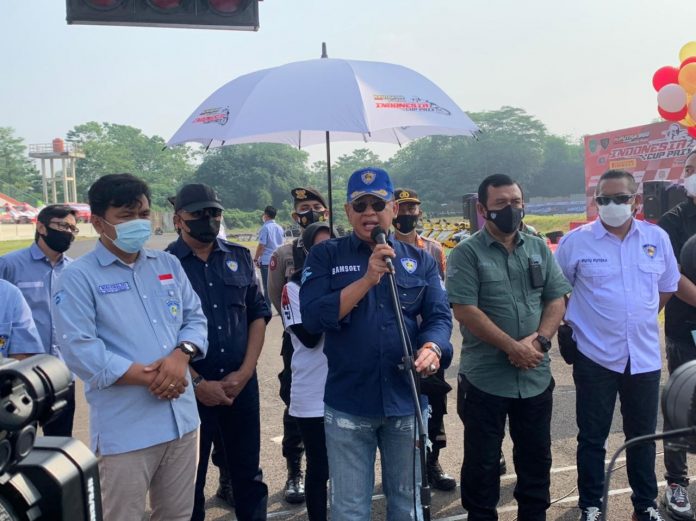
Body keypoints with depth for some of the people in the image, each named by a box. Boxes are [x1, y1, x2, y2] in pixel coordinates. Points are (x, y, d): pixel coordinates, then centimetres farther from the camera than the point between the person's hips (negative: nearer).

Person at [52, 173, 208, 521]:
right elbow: (78, 348, -16)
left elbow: (195, 317, 10)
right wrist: (147, 377, -18)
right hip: (125, 428, -5)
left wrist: (181, 354, -12)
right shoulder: (78, 277, -8)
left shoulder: (168, 264, 10)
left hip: (182, 416, 6)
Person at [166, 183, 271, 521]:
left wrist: (245, 371, -3)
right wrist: (197, 383, -11)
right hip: (189, 389, -3)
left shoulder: (239, 258, 6)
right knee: (189, 479, 10)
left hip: (242, 384, 3)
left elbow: (258, 313, 7)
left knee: (248, 473, 15)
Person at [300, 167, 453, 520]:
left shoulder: (419, 260, 5)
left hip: (406, 401, 2)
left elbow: (439, 315, -1)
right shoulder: (325, 256, -2)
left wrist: (431, 348, -23)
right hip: (347, 405, -2)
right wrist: (367, 279, -20)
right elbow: (312, 317, -13)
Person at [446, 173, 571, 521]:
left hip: (536, 376, 5)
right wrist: (513, 347, -17)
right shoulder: (466, 253, -8)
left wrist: (539, 340, -11)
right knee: (482, 462, 9)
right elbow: (464, 310, -16)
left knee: (536, 457, 18)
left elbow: (556, 299, 7)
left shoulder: (538, 248, 8)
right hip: (484, 379, -4)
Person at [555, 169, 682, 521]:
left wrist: (643, 318, 13)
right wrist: (572, 323, 0)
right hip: (595, 356, -3)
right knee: (592, 437, 9)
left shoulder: (657, 238, 2)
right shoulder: (576, 241, -8)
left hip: (645, 356, 3)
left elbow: (667, 285, 17)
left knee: (643, 435, 16)